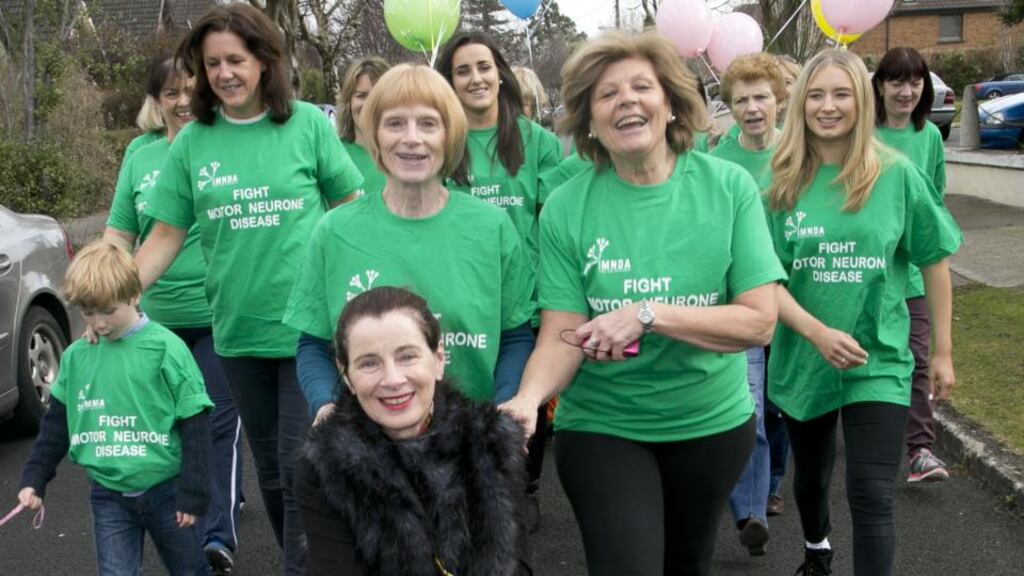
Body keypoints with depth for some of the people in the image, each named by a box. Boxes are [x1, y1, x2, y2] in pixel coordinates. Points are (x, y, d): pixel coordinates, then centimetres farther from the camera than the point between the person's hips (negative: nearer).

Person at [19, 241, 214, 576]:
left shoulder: (166, 348, -12)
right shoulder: (76, 357, 1)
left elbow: (194, 425, -10)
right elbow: (56, 424, 13)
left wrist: (193, 492, -10)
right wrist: (34, 479, 9)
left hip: (165, 491, -3)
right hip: (109, 497, 3)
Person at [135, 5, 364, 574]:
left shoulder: (308, 123, -4)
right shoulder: (192, 141, 2)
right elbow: (166, 235, 3)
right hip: (238, 330, 4)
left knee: (301, 468, -4)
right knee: (271, 470, 15)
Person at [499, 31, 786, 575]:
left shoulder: (729, 187, -11)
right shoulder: (566, 207, -12)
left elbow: (759, 321, -15)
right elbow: (562, 337, -13)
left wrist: (647, 315, -26)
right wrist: (529, 397, -34)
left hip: (713, 423, 2)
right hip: (601, 427, -2)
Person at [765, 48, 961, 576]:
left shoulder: (896, 174, -6)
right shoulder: (782, 182, -4)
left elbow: (934, 262, 2)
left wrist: (943, 352, 3)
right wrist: (818, 333, -24)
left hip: (878, 359, -2)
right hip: (801, 358, 3)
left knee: (872, 495, -11)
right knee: (811, 474, 23)